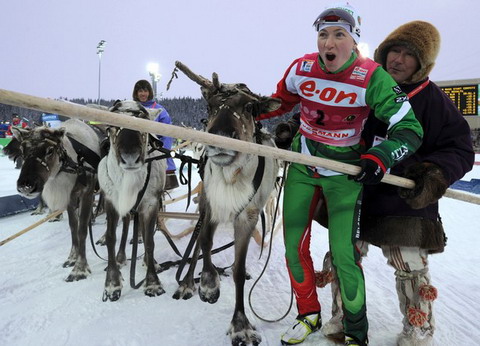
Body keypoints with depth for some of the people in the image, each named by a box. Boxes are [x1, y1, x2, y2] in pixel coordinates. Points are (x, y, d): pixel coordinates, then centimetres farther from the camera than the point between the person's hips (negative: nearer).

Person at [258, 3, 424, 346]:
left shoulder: (372, 77, -19)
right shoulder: (302, 69, -9)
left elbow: (410, 129, -17)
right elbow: (281, 102, 12)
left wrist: (381, 158, -33)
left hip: (345, 171, -3)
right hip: (303, 164, 4)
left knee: (343, 255, -7)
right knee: (294, 244, 7)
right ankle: (309, 315, 30)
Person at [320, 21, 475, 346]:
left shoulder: (432, 99, -7)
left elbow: (461, 150, -5)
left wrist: (434, 176, -21)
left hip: (406, 201, -3)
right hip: (356, 194, 4)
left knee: (411, 270, 6)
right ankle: (343, 320, 36)